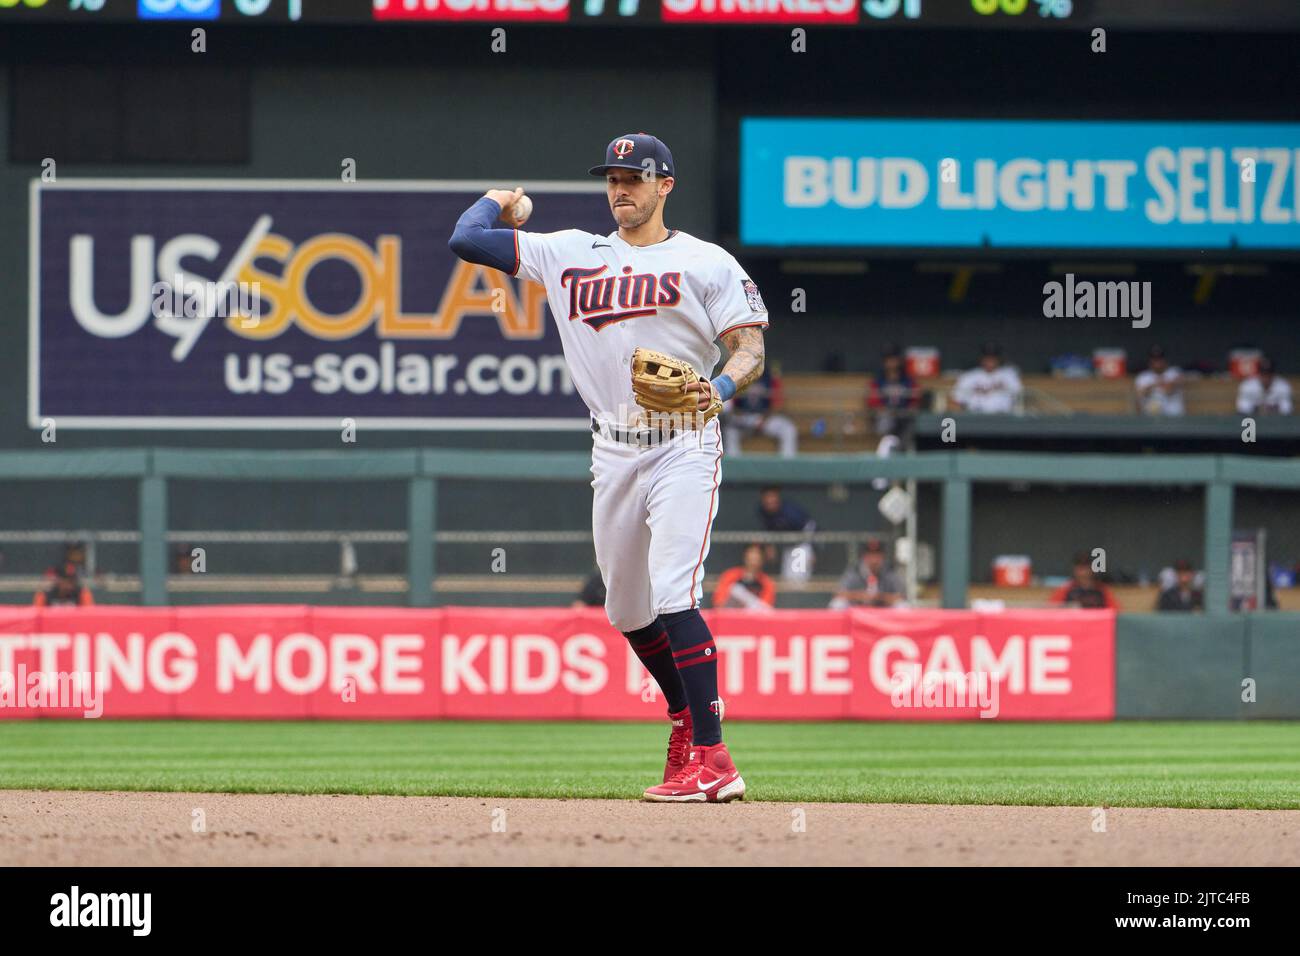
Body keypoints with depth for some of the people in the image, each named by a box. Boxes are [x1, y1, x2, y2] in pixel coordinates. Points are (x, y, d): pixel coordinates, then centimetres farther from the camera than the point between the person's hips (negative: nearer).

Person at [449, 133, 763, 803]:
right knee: (626, 609, 11)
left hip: (683, 444, -6)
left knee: (673, 594, -19)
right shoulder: (571, 254, 11)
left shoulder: (706, 263, 0)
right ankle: (685, 716, 35)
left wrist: (720, 388, -25)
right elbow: (465, 240, 10)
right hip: (613, 449, 6)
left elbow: (751, 348, -7)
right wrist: (500, 201, 25)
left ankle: (711, 760, -24)